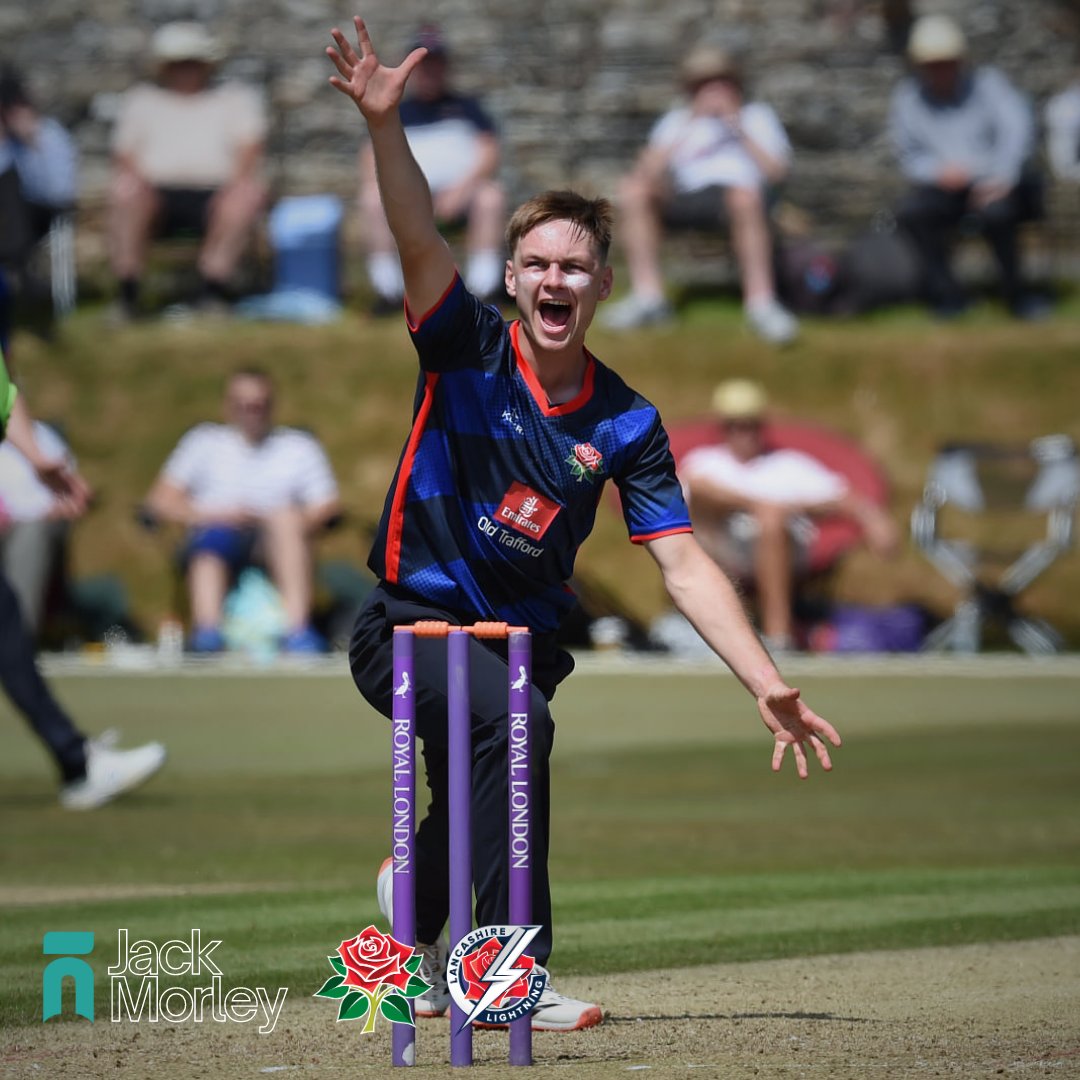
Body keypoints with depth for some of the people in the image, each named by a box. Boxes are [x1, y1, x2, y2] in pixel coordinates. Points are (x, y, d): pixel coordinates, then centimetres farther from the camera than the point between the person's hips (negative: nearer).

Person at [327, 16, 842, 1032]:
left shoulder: (627, 425, 0)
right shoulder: (469, 351, -6)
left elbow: (684, 564, -3)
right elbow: (418, 236, -23)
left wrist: (768, 684, -12)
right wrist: (383, 123, -41)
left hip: (523, 638, 4)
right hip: (411, 624, -4)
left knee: (469, 819, 13)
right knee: (514, 720, -32)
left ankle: (414, 912, 50)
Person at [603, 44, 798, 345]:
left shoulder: (757, 116, 26)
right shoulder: (676, 121, 28)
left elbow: (776, 171, 9)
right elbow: (647, 170, 9)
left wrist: (739, 129, 2)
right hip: (685, 200, 2)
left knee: (745, 196, -40)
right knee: (632, 189, -27)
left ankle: (760, 303, -39)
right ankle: (647, 295, -27)